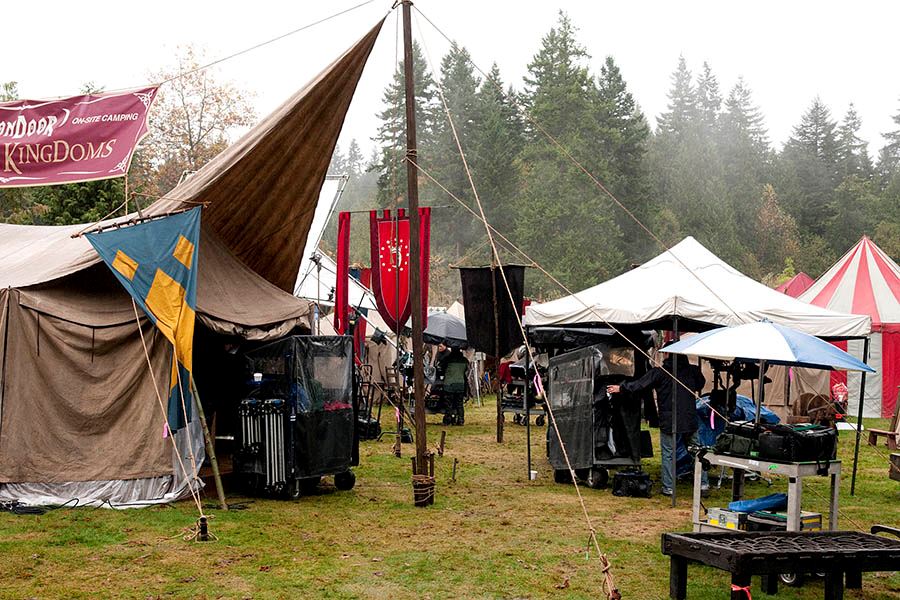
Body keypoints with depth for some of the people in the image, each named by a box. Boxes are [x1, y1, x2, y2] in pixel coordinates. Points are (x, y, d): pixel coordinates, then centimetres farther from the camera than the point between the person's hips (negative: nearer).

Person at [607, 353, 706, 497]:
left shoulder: (659, 372, -9)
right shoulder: (693, 370, 2)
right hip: (691, 421, 4)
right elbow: (701, 384, 22)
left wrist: (621, 388, 7)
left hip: (669, 423, -3)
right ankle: (703, 484, 15)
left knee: (668, 454, 5)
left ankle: (668, 487, 6)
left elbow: (639, 385, -5)